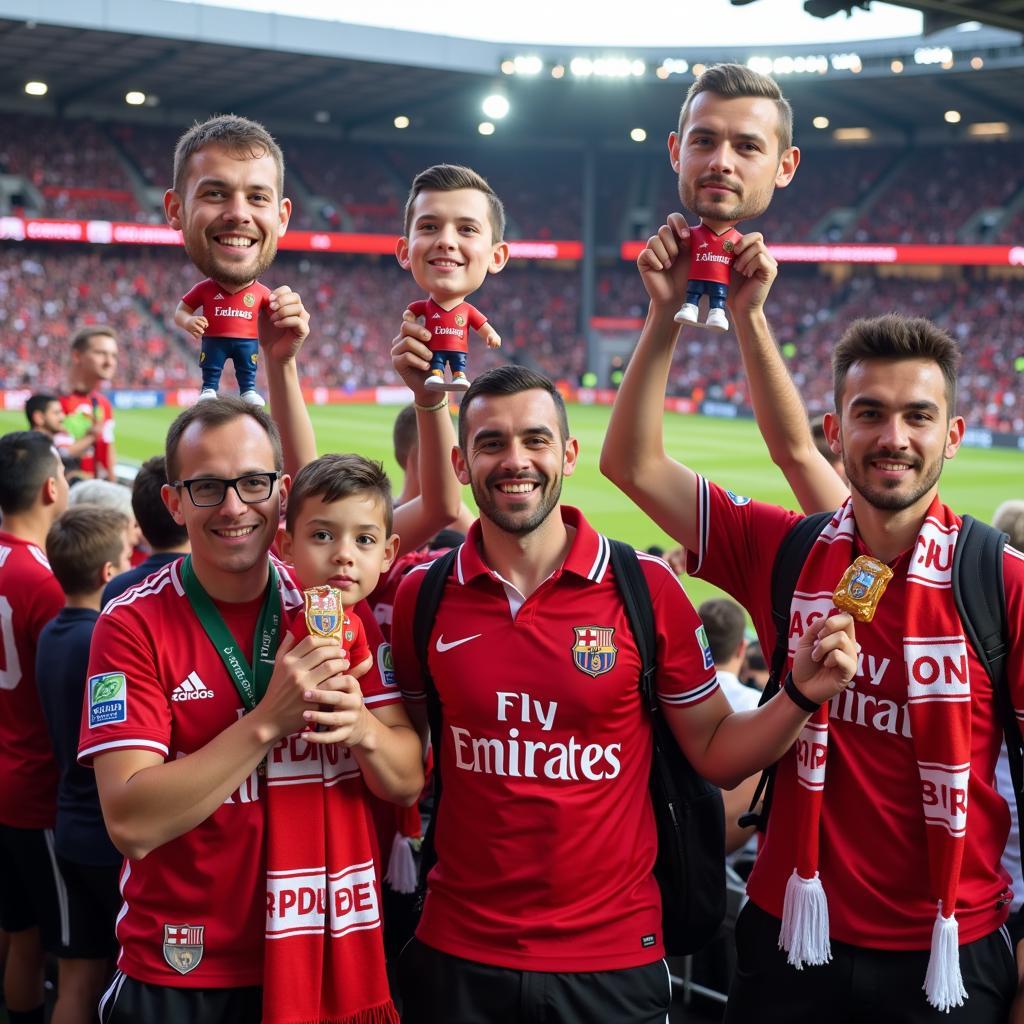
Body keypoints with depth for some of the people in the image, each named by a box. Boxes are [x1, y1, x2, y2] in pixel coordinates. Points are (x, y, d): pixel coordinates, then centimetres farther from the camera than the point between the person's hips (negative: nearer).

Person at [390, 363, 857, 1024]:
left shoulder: (646, 588, -7)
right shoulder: (423, 596, -3)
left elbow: (717, 754, 1)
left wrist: (802, 694, -16)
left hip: (613, 958, -1)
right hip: (459, 954, 1)